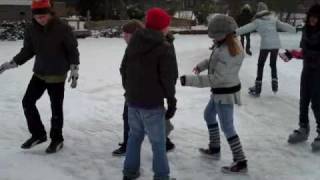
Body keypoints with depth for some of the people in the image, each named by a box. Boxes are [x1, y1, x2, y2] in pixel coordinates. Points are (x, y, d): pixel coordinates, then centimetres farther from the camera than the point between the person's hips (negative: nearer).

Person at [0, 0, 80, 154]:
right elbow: (27, 50, 8)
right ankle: (38, 134, 22)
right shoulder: (31, 30, -3)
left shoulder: (62, 29, -16)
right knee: (27, 102, 5)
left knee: (56, 108, 3)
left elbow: (72, 50, -8)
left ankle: (57, 139, 21)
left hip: (57, 75, -5)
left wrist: (74, 69, -12)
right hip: (39, 73, 5)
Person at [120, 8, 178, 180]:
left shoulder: (134, 42, 6)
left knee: (134, 135, 19)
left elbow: (123, 69, 13)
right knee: (158, 142, 4)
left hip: (132, 100, 7)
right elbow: (168, 79, -13)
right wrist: (171, 101, -3)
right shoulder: (164, 48, -14)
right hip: (152, 103, -6)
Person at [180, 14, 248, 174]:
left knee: (227, 127, 0)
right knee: (209, 115, 25)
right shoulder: (231, 43, -1)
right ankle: (214, 149, 38)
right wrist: (201, 65, 16)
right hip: (222, 90, 10)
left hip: (225, 93, -10)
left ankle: (241, 162, 11)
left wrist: (190, 80, -27)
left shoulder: (226, 53, -31)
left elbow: (215, 78, -29)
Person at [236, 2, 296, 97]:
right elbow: (284, 26, 13)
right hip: (276, 44, 3)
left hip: (265, 44, -3)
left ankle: (257, 89, 5)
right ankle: (274, 85, 21)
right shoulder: (273, 19, 9)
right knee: (273, 64, 21)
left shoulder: (257, 21, 1)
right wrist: (295, 29, 25)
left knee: (260, 65, 6)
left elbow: (246, 28, -5)